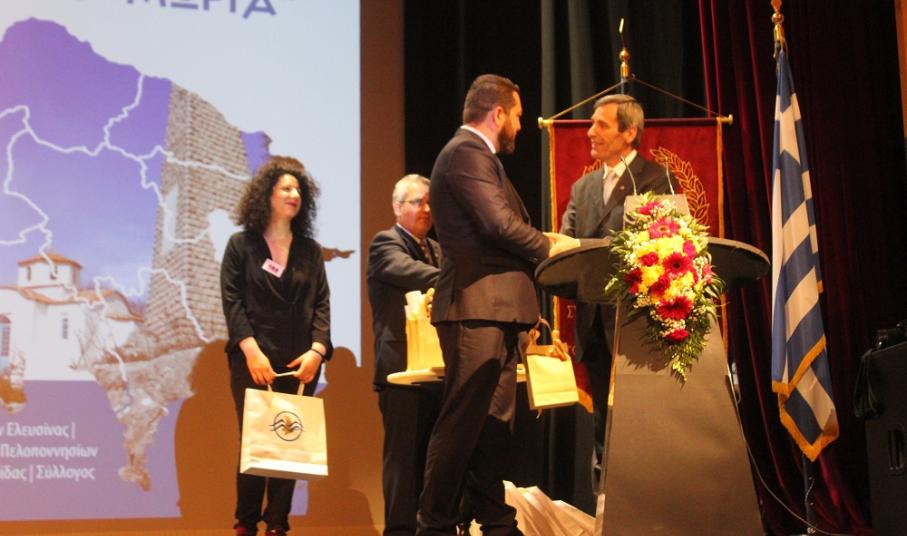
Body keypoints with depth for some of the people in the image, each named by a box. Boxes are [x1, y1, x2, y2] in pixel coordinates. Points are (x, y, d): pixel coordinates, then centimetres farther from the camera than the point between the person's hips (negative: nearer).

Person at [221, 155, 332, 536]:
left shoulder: (310, 250, 14)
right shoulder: (241, 245, 6)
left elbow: (321, 303, 8)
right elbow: (232, 301, -3)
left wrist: (317, 350, -8)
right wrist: (252, 351, -14)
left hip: (300, 362, 3)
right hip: (254, 360, -2)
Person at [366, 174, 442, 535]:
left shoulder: (437, 250, 20)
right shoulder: (385, 244, -3)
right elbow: (413, 273, -23)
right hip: (402, 368, -7)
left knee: (431, 454, 10)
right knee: (404, 453, -6)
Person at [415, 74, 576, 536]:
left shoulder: (478, 155, 22)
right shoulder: (465, 153, -11)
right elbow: (499, 223, -19)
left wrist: (541, 244, 8)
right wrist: (548, 246, -5)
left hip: (496, 310, 11)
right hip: (476, 307, -11)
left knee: (493, 424, 13)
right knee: (462, 423, -7)